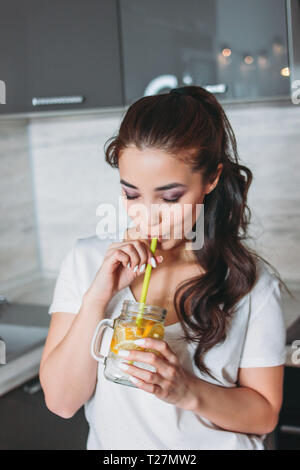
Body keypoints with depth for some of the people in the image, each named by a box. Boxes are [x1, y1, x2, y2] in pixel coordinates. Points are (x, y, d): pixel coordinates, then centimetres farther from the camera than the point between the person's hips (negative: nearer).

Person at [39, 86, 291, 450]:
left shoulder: (252, 280, -9)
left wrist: (188, 392, -20)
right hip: (111, 444, 1)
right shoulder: (86, 261, -5)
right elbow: (61, 401, -8)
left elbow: (264, 414, -4)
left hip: (219, 444, -1)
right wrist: (97, 298, -19)